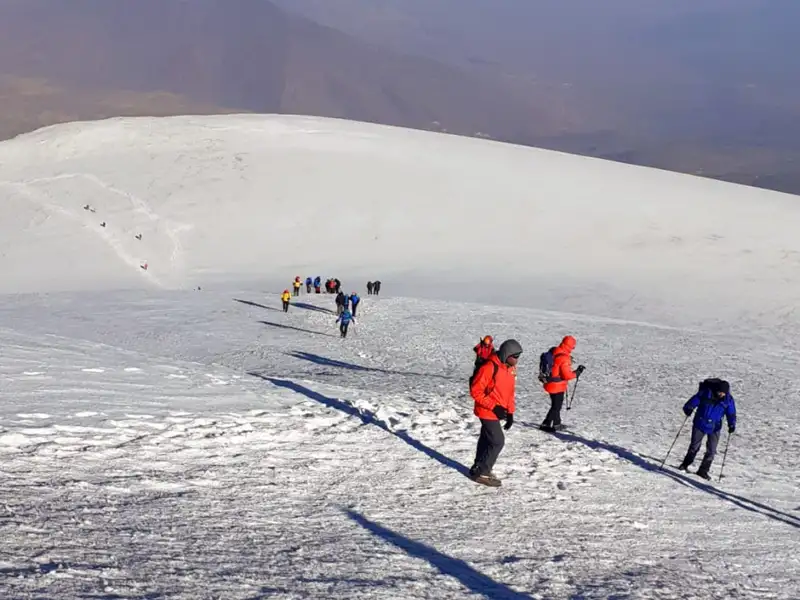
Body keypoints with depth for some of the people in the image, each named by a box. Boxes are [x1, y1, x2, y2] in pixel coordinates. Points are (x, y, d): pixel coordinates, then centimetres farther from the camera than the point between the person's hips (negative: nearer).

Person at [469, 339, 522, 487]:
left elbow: (510, 391, 15)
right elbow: (475, 391, -21)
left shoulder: (511, 368, 4)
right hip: (487, 412, -8)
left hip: (497, 412, 8)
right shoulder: (490, 368, -23)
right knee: (497, 441, -8)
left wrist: (510, 412, 11)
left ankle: (480, 469, 29)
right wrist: (494, 407, -23)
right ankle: (480, 472, 3)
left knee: (487, 440, 17)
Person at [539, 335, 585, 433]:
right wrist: (577, 372, -11)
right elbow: (567, 375, -23)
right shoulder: (564, 358, -24)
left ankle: (557, 424, 31)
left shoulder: (554, 352, 3)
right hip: (557, 386, -9)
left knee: (557, 405, 21)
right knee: (556, 406, 2)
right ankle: (545, 424, 4)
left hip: (551, 384, 9)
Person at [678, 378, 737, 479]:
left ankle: (703, 471, 11)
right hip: (700, 424, -1)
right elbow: (694, 401, -10)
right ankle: (685, 464, 31)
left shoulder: (728, 400, -10)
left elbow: (731, 414, -3)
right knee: (694, 446, 9)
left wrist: (732, 425, -17)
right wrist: (688, 409, -28)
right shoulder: (706, 393, -16)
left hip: (714, 428, 1)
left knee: (711, 450, -3)